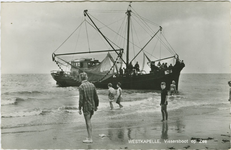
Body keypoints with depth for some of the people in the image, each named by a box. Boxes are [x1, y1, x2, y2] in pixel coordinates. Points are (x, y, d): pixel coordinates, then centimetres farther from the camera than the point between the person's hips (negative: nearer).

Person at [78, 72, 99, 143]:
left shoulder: (81, 87, -14)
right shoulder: (92, 85, 3)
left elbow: (81, 99, -17)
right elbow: (96, 97, 6)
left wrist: (79, 108, -11)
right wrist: (96, 105, 17)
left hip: (86, 107, -6)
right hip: (92, 106, 6)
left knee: (88, 122, 0)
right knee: (88, 121, 18)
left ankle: (90, 139, 4)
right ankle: (89, 136, 21)